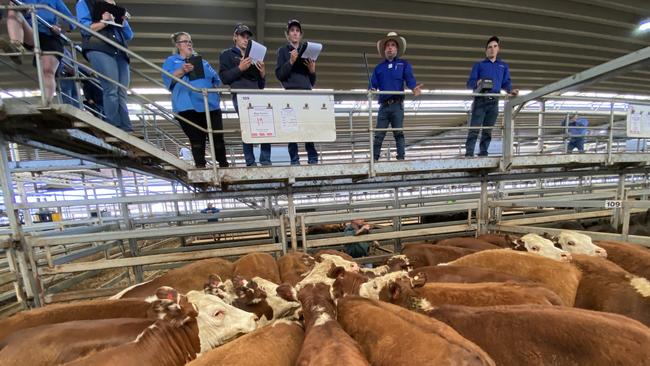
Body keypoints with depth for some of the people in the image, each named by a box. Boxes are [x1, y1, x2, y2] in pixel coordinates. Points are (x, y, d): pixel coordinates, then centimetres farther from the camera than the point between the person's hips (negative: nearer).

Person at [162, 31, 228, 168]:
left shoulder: (202, 61, 28)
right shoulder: (171, 61, 18)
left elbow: (216, 79, 23)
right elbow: (168, 79, 1)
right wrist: (182, 71, -15)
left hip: (210, 104, 2)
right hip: (188, 106, -2)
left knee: (218, 137, -4)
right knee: (197, 139, -7)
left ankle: (223, 164, 5)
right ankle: (200, 165, -1)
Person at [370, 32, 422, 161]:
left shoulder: (404, 64, 14)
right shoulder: (379, 67, 21)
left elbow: (409, 78, -2)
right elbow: (373, 84, 8)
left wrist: (414, 87, -25)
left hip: (397, 105, -2)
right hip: (383, 105, 2)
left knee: (398, 133, -4)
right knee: (379, 134, -1)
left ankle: (401, 157, -1)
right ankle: (374, 158, 2)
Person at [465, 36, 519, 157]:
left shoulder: (504, 66, 23)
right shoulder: (479, 65, 15)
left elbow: (506, 83, 16)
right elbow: (469, 83, 4)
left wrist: (511, 90, -6)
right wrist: (477, 83, -19)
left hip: (494, 102, 4)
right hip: (480, 100, -3)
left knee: (488, 130, 1)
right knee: (474, 128, -15)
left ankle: (483, 152, 2)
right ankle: (469, 153, -18)